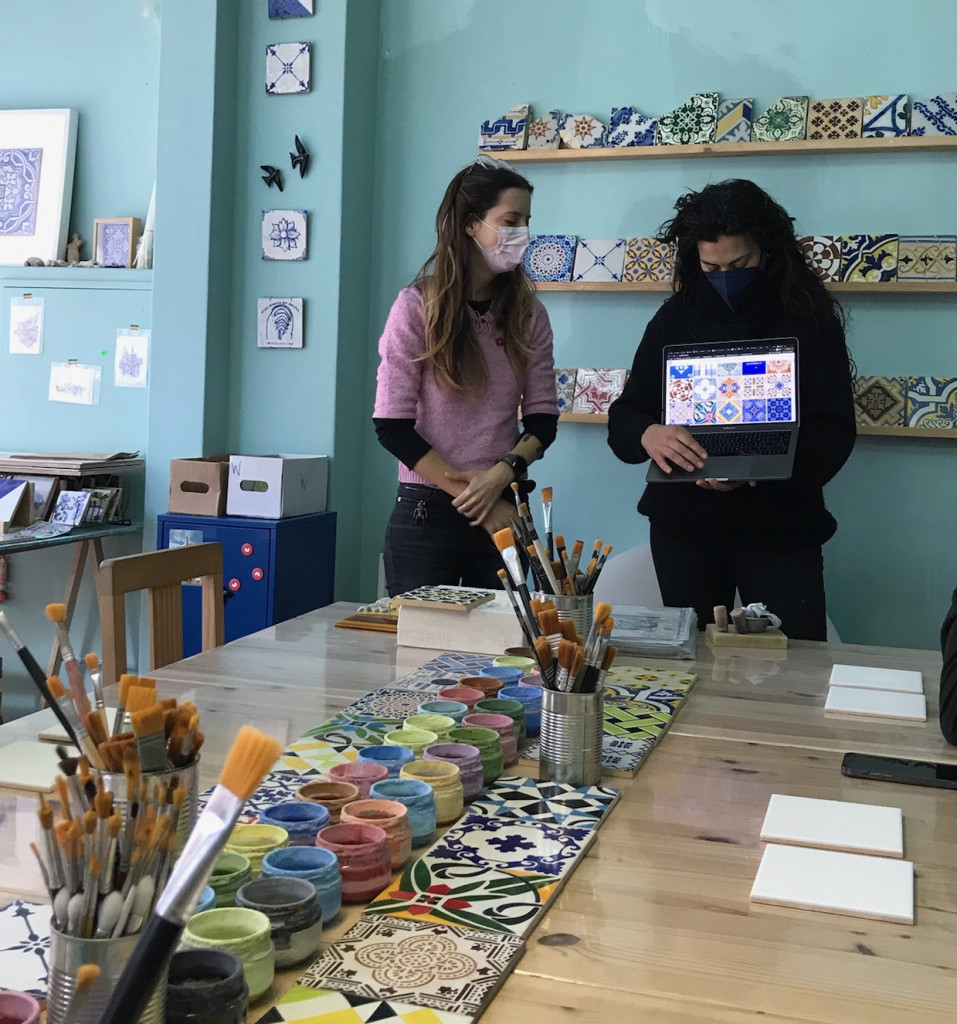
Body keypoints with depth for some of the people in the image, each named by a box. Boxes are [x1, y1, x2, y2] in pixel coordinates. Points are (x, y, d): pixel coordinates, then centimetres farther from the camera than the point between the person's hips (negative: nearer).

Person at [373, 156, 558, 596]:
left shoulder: (529, 314, 6)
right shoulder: (418, 306, -5)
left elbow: (542, 418, 5)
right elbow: (392, 426, -9)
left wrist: (502, 474, -14)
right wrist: (471, 496, -11)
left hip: (502, 512, 3)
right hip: (426, 513, -3)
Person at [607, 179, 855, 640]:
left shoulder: (810, 321, -3)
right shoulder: (675, 318, 4)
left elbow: (834, 434, -8)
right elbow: (623, 417, 2)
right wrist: (647, 435, -22)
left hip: (779, 527, -2)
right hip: (682, 521, 2)